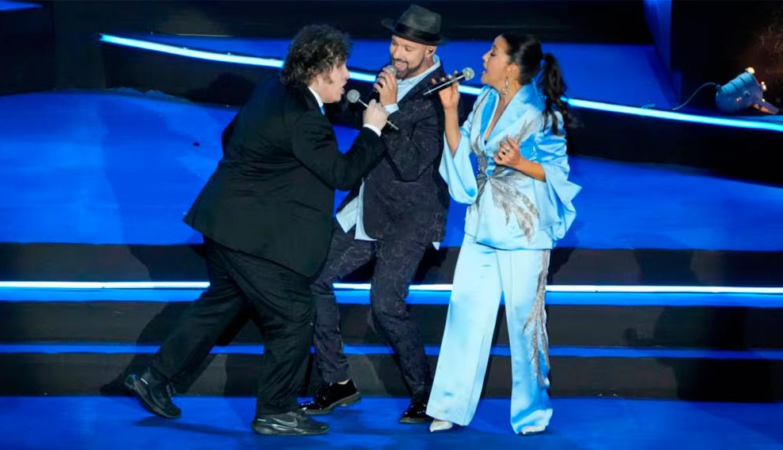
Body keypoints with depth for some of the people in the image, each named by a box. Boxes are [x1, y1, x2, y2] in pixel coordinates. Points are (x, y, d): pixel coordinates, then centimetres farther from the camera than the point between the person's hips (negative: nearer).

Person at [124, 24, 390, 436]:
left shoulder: (273, 89, 6)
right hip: (254, 234, -10)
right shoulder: (303, 118, -23)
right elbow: (342, 174, -19)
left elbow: (232, 135, 19)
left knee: (222, 301, 25)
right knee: (293, 317, 1)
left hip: (228, 219, 10)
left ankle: (155, 379, 30)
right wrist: (372, 130, -8)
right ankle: (275, 412, 13)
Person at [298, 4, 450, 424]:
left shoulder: (439, 97, -19)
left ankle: (426, 394, 1)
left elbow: (411, 165, -25)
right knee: (315, 277, 6)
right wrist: (351, 101, -2)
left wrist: (389, 108, -26)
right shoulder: (395, 77, 5)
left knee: (386, 303, -17)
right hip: (367, 208, 8)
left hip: (408, 217, -8)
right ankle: (337, 382, 16)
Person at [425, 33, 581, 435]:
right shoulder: (485, 103, 5)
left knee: (524, 319, 3)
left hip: (522, 232, -6)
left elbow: (557, 172, -9)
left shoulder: (541, 114, -13)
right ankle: (452, 406, 14)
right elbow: (461, 156, 7)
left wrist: (520, 163, -24)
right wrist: (450, 110, -2)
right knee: (465, 313, 7)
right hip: (481, 227, 6)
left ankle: (531, 411, 17)